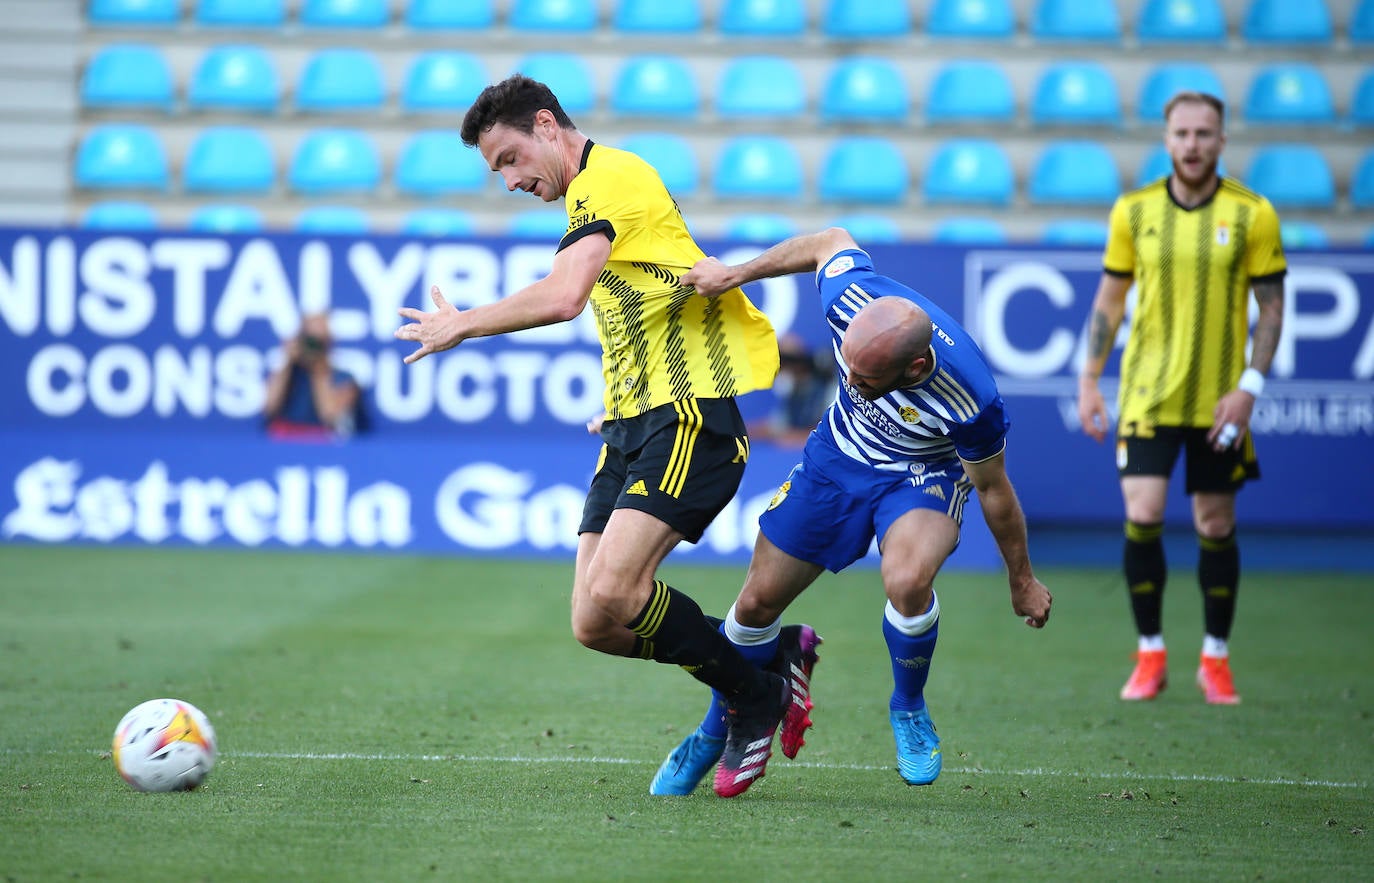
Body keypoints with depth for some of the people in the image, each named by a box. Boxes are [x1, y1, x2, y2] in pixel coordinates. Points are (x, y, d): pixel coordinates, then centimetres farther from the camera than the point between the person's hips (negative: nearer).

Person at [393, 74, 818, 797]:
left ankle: (754, 694, -3)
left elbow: (562, 296, -23)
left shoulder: (609, 176, -9)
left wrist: (462, 325, -12)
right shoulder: (591, 195, 23)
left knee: (613, 591, -24)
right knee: (594, 626, -3)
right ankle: (769, 659, 13)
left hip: (689, 415, -10)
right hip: (630, 426, 10)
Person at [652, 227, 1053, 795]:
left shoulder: (971, 402, -39)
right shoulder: (853, 299, -32)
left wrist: (1022, 583, -4)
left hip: (924, 475, -4)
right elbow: (832, 241, -7)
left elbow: (994, 491, -19)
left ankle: (908, 709, -4)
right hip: (838, 455, 4)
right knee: (759, 600, 6)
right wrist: (734, 274, -6)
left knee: (906, 581, -34)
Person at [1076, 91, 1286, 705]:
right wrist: (1089, 380, 5)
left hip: (1218, 400, -1)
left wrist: (1249, 387, -10)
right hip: (1146, 393, 1)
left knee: (1216, 526, 6)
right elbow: (1109, 297, 10)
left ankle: (1215, 659, 20)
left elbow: (1272, 307, -1)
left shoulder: (1252, 214, -4)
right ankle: (1150, 654, 5)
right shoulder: (1134, 210, 1)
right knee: (1142, 517, -10)